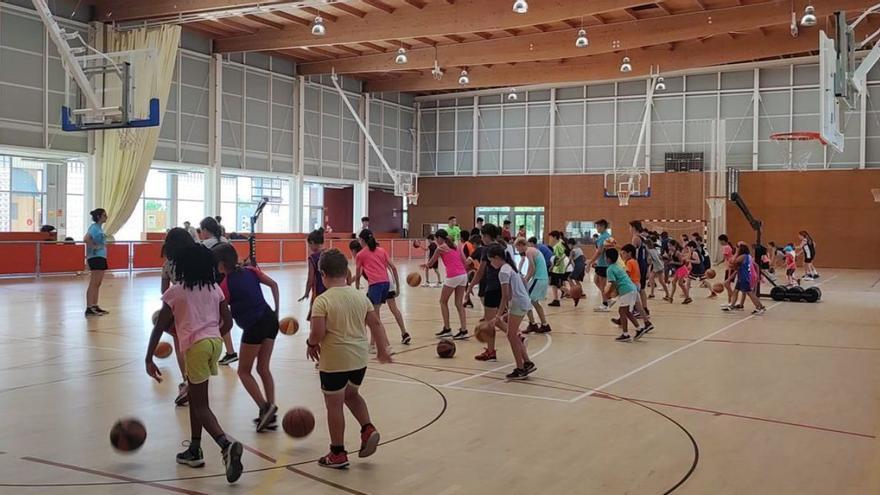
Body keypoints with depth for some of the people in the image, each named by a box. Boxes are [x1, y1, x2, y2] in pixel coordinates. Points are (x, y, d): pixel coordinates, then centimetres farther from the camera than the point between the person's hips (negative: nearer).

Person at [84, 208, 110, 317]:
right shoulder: (94, 227, -14)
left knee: (98, 284, 13)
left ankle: (95, 307, 20)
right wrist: (94, 246, -19)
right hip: (95, 257, -10)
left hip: (101, 257, 10)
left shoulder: (100, 227, 14)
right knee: (93, 284, -7)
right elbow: (86, 239, -29)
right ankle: (89, 309, -5)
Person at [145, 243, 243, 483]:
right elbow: (227, 321, 12)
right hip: (215, 342, 6)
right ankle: (195, 450, 27)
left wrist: (148, 359, 4)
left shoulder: (175, 291, -1)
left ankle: (227, 445, -25)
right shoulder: (214, 288, 12)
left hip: (196, 346, -6)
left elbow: (159, 327, -1)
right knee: (194, 396, 22)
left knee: (201, 406, -2)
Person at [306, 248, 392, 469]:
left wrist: (311, 345, 1)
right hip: (359, 358, 6)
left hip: (334, 361, -6)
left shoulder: (322, 301, -14)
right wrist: (383, 349, 15)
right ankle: (368, 429, 10)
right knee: (351, 394, 28)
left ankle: (338, 454, 16)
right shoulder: (360, 296, 2)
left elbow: (317, 333, -20)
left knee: (334, 405, 8)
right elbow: (376, 324, 4)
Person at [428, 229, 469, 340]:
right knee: (459, 303, 9)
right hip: (463, 275, 6)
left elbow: (431, 262, 12)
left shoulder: (441, 248, 0)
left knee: (443, 302, 11)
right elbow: (465, 261, 11)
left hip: (452, 276, -6)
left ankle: (447, 329, 10)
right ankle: (463, 330, 2)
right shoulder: (455, 246, 16)